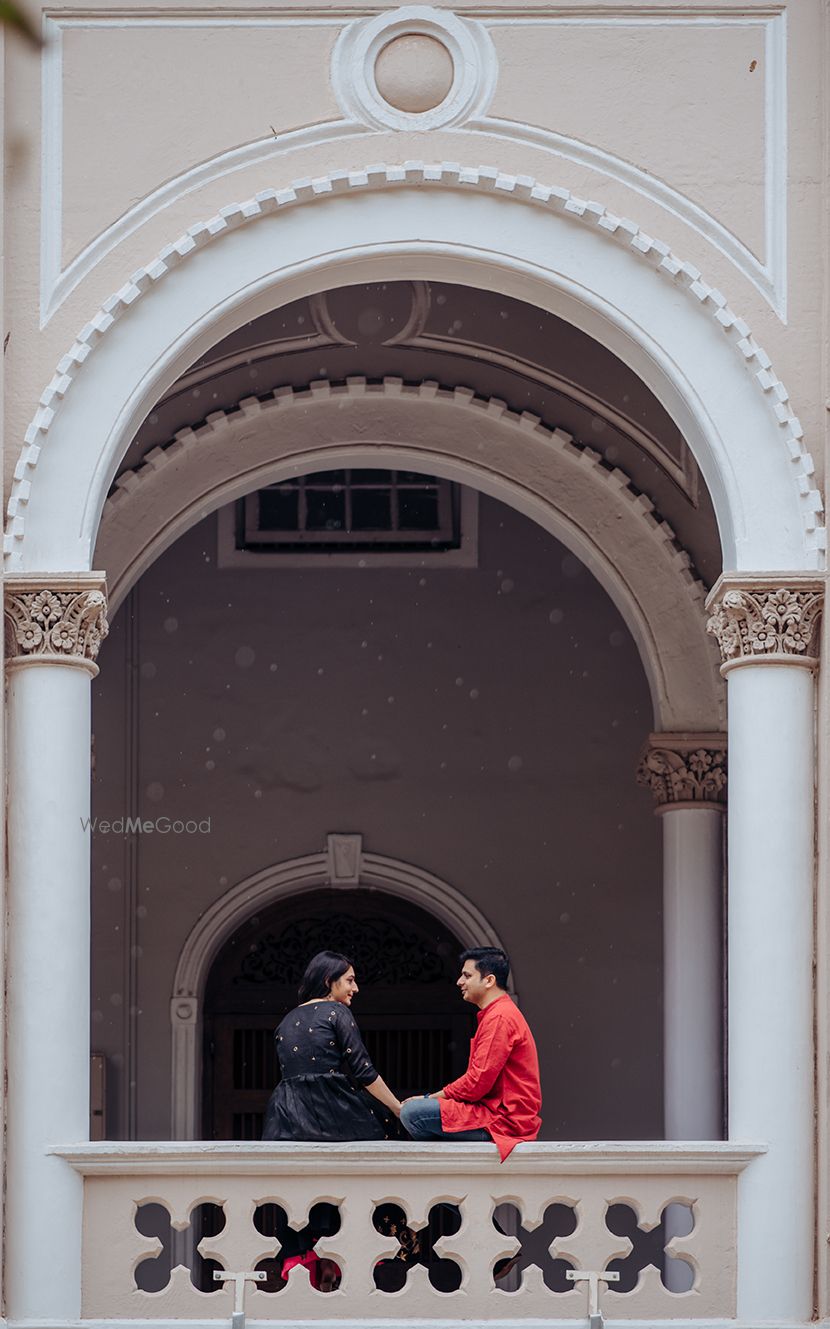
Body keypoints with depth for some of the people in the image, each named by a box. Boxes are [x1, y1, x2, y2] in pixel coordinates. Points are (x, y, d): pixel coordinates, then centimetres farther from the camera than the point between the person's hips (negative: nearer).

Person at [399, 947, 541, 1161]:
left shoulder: (499, 1018, -16)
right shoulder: (503, 1013, 20)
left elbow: (478, 1082, -20)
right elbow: (479, 1078, 19)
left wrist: (434, 1097, -7)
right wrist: (434, 1098, 9)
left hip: (503, 1119, -11)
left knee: (411, 1113, -19)